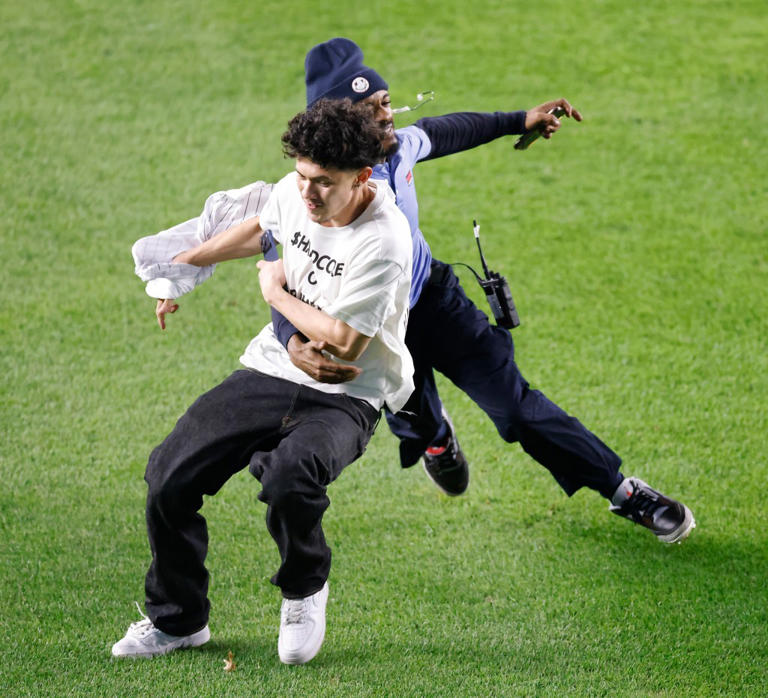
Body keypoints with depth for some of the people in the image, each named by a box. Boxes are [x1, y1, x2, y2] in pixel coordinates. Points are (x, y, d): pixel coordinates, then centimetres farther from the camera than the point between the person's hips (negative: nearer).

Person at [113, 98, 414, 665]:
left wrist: (276, 292, -11)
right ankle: (178, 620, 17)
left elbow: (344, 342, -24)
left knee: (288, 476, -36)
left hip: (345, 396, -6)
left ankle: (304, 590, -2)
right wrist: (185, 264, 31)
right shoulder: (294, 193, -3)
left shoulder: (383, 241, -25)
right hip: (273, 369, 6)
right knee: (169, 475, -5)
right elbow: (260, 228, 22)